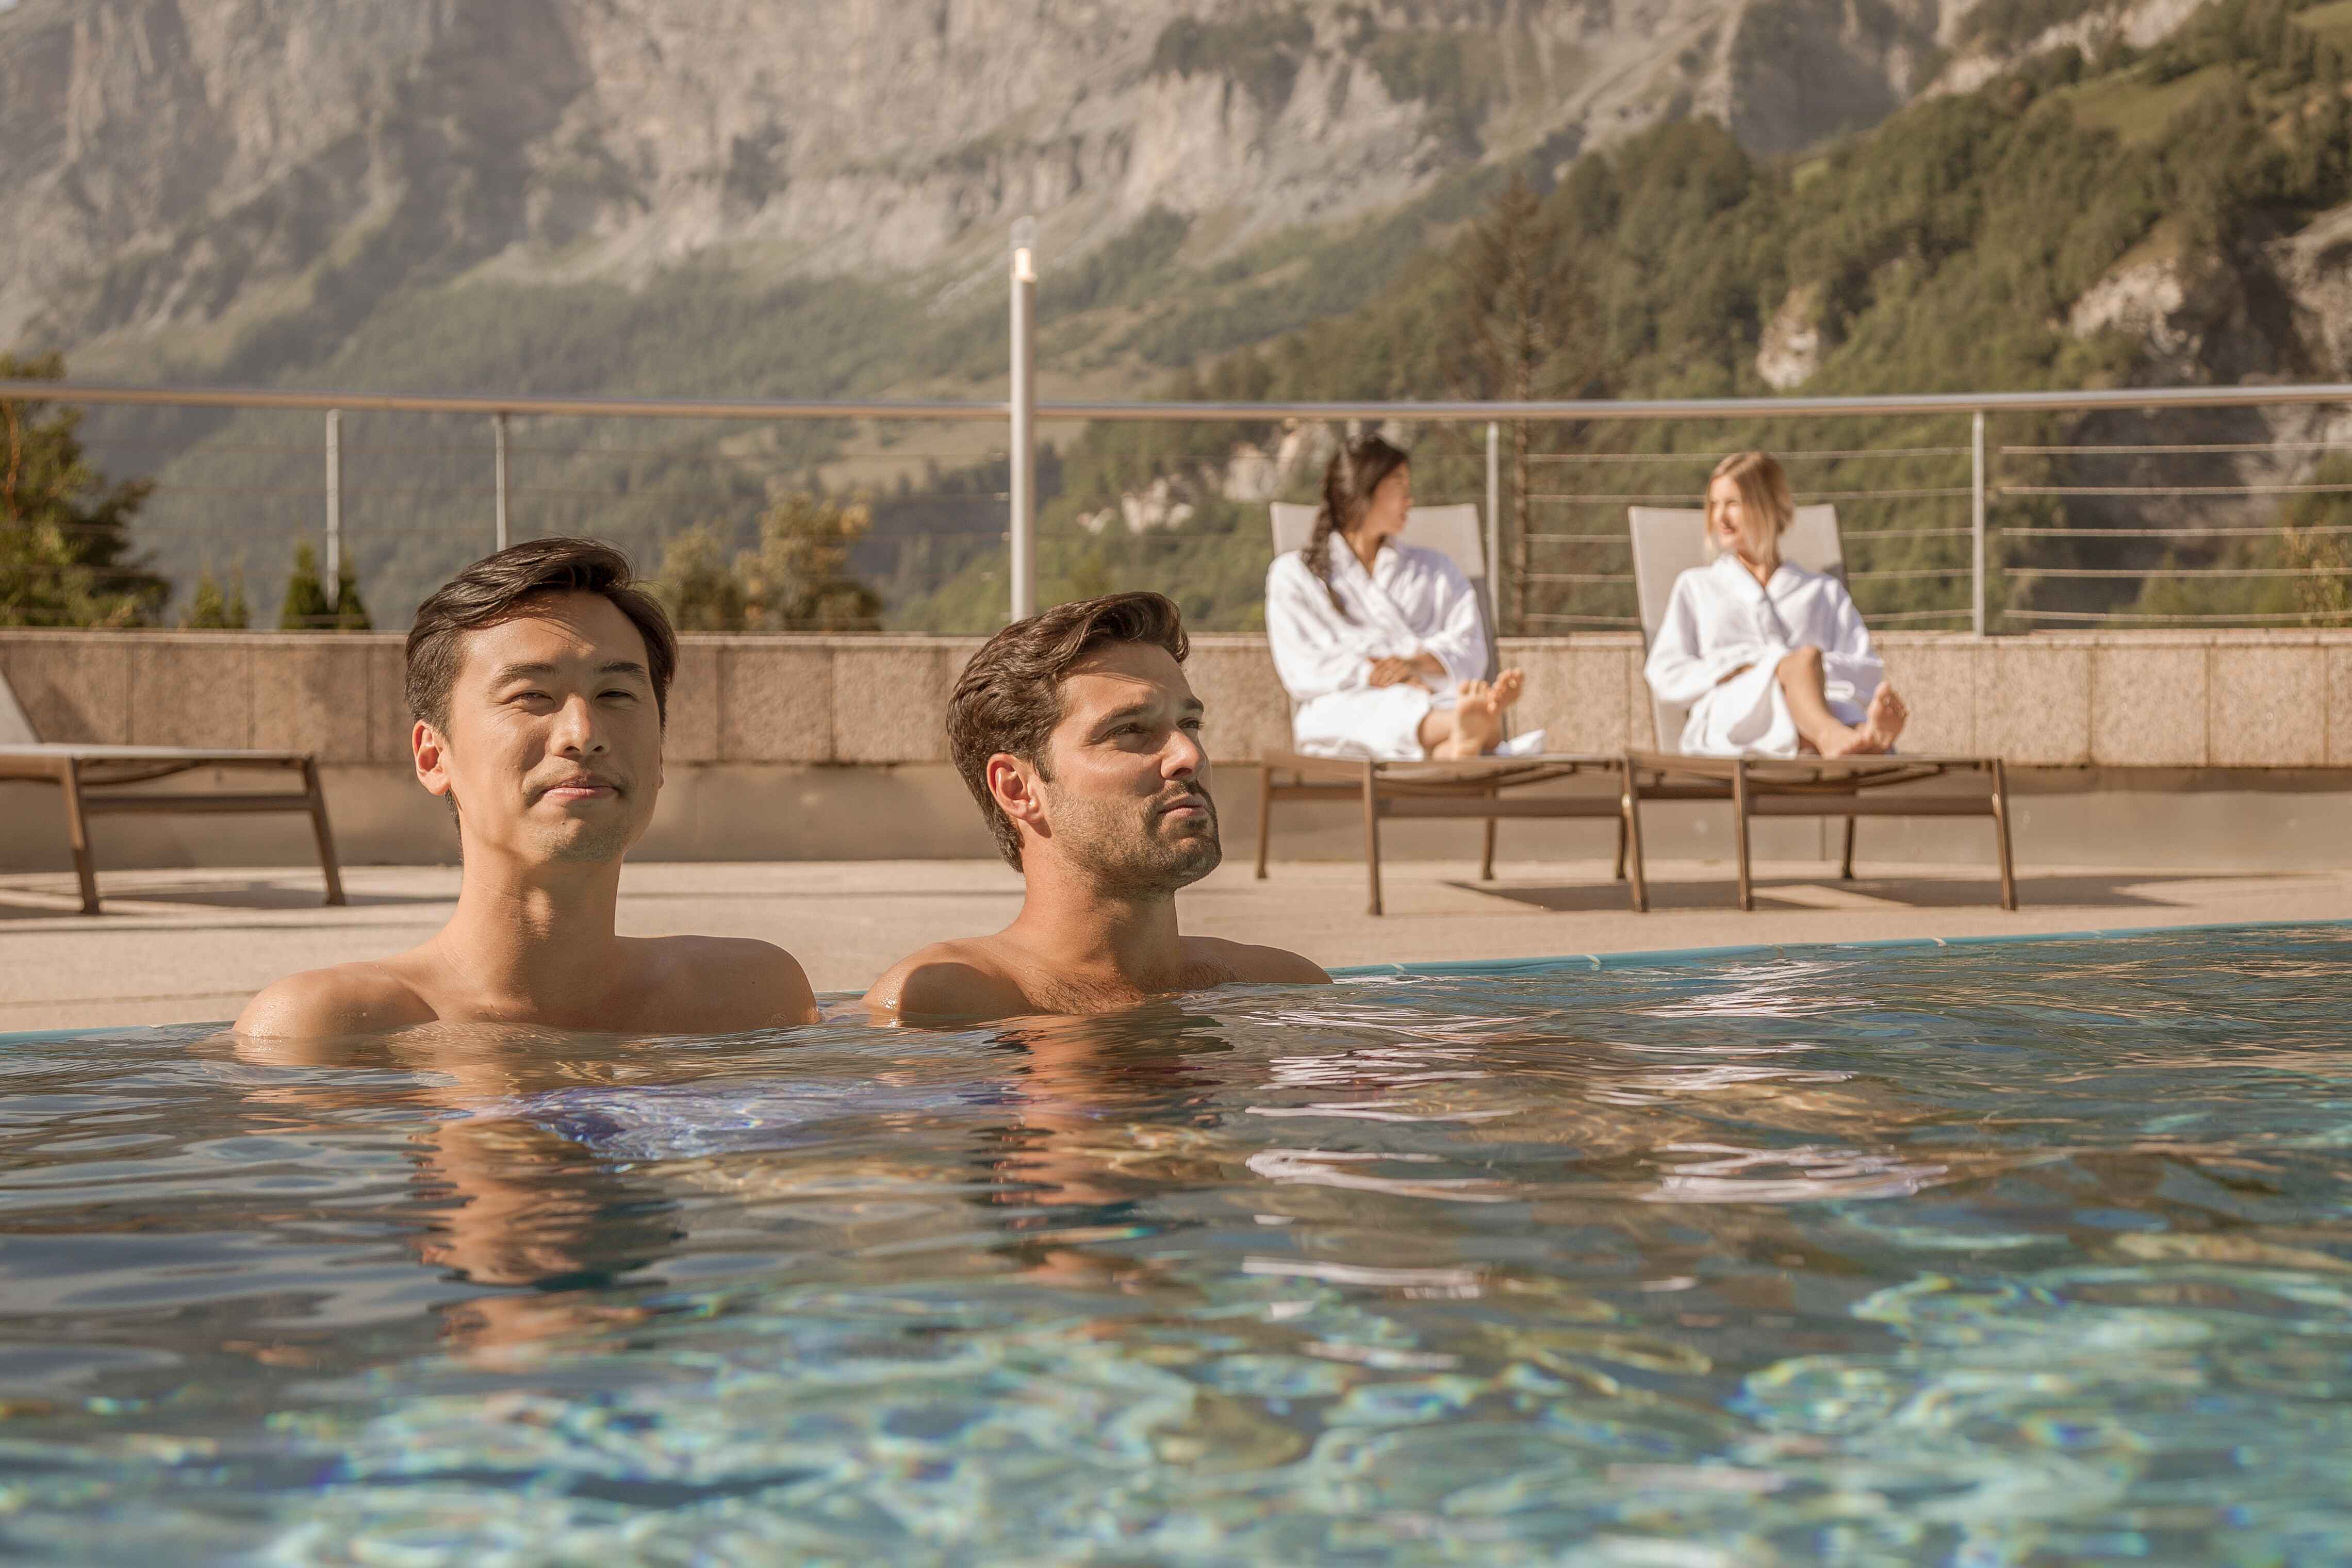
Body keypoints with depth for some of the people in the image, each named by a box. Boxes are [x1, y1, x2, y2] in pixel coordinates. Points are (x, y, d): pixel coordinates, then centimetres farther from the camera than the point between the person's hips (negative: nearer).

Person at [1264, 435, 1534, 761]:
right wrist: (1372, 675, -13)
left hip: (1432, 700, 2)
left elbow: (1469, 650, 13)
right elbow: (1302, 670, 3)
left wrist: (1415, 663, -10)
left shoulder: (1433, 569, 30)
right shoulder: (1293, 573, 20)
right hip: (1342, 706, -2)